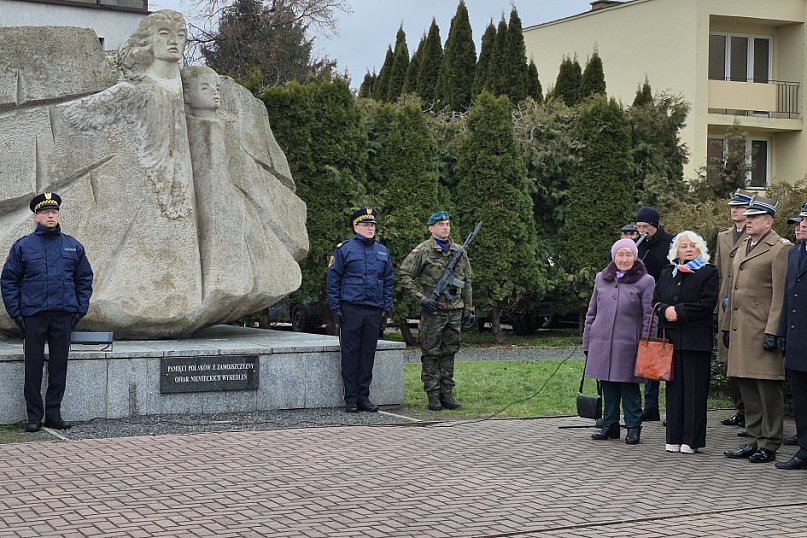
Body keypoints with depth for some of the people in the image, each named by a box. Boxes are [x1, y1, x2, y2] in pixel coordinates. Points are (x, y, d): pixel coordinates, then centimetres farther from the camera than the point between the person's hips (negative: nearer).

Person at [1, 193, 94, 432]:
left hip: (64, 315, 2)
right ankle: (34, 416, 8)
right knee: (33, 367, 1)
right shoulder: (23, 246, 2)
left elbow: (84, 279, 14)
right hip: (33, 316, -2)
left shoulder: (73, 246, 9)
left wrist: (80, 309, 5)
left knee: (59, 365, 5)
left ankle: (54, 414, 13)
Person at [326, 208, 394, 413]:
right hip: (351, 309, -4)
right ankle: (351, 400, 5)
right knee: (350, 354, 0)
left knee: (368, 354, 6)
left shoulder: (382, 251, 12)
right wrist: (336, 307, -5)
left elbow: (388, 281, 17)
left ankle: (364, 398, 13)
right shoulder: (344, 249, -1)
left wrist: (386, 307, 8)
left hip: (374, 311, 4)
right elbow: (333, 279, 0)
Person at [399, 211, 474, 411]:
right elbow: (405, 276, -6)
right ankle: (433, 396, 4)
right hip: (433, 311, -5)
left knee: (449, 353, 9)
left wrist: (469, 310, 13)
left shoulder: (459, 252, 12)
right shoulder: (422, 251, -4)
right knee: (431, 354, 0)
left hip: (455, 310, 5)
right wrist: (422, 298, -13)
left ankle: (447, 393, 15)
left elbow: (467, 282, 16)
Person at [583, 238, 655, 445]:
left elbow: (649, 317, -2)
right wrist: (587, 342, 12)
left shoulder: (645, 281, -1)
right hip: (601, 342, 4)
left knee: (629, 385, 1)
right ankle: (610, 424, 20)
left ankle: (633, 427, 10)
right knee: (608, 385, 9)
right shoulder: (601, 279, 11)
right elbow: (592, 312, 16)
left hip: (628, 344, -4)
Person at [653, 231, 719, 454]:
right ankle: (674, 439, 12)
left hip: (696, 339, -5)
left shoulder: (708, 273, 0)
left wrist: (678, 311, -13)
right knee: (674, 388, 7)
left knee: (695, 389, -2)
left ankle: (691, 440, 3)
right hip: (671, 337, 5)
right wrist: (665, 310, -9)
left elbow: (706, 304, -12)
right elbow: (655, 301, 12)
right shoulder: (667, 273, 16)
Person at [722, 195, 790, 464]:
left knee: (768, 388, -3)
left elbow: (780, 295, -12)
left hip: (763, 331, -8)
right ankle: (754, 440, 19)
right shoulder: (742, 248, 19)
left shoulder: (780, 249, -7)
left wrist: (773, 332, -17)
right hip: (740, 330, 8)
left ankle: (769, 445, 3)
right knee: (747, 388, 11)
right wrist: (727, 326, 19)